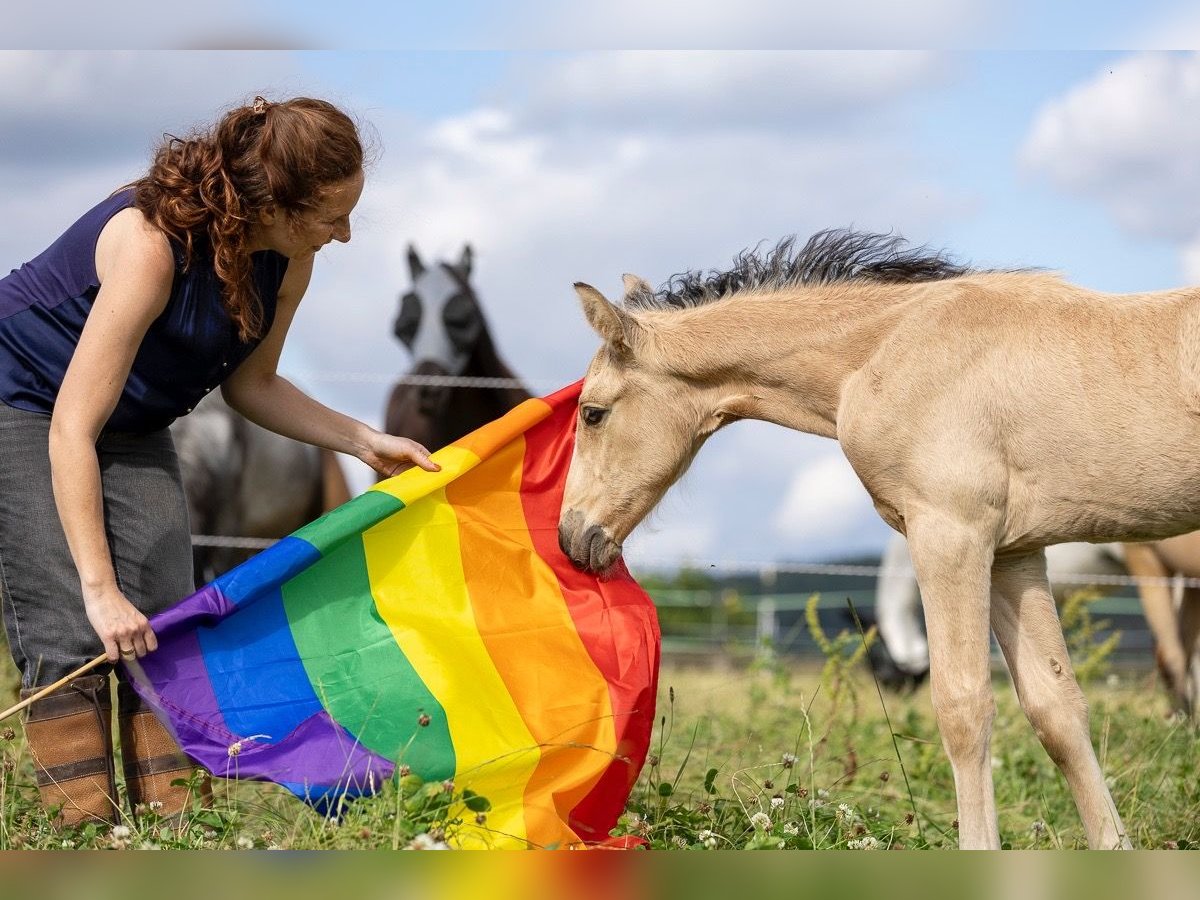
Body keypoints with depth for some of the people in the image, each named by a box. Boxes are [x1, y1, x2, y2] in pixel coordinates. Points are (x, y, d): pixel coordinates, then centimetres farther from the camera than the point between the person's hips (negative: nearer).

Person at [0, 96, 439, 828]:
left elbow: (251, 384, 3)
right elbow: (72, 431, -36)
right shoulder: (151, 243, -38)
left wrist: (364, 441, -10)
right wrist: (100, 587, -36)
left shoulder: (289, 261, -16)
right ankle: (83, 825, -11)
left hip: (133, 426, 7)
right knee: (70, 629, -15)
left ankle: (174, 818, 0)